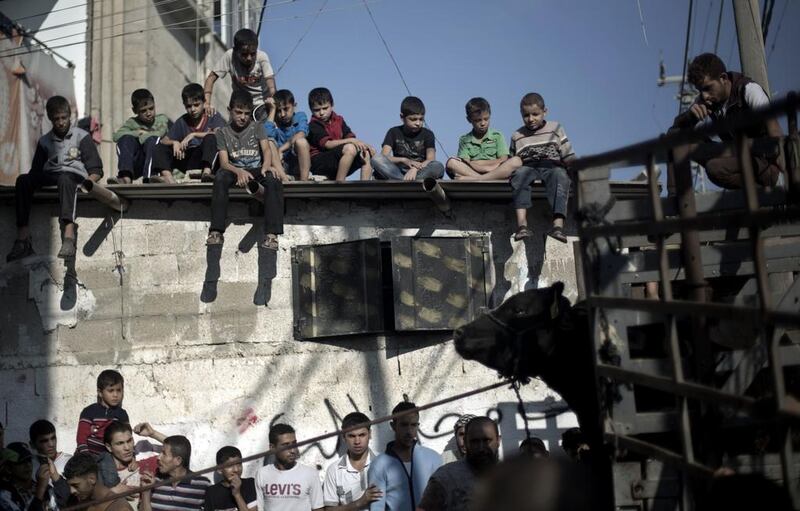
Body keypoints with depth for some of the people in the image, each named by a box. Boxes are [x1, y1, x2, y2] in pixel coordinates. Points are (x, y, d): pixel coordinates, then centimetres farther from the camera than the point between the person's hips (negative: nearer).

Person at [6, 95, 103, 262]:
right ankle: (23, 238, -35)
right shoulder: (44, 141, 23)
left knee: (65, 179, -40)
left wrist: (88, 181, -17)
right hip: (49, 178, 4)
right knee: (23, 180, -25)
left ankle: (69, 235, -58)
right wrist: (34, 181, -4)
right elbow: (36, 170, 18)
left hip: (74, 175, -4)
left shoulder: (82, 136, 12)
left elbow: (96, 170, 3)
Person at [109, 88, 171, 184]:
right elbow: (115, 136, -2)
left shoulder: (163, 120, 12)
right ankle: (126, 177, -38)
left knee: (152, 139, -26)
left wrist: (143, 135, -5)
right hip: (136, 165, 2)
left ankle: (149, 178, -43)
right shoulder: (132, 123, 16)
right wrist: (137, 133, -7)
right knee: (126, 138, -19)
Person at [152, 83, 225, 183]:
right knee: (160, 148, -12)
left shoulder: (213, 117, 6)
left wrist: (193, 134, -15)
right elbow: (164, 141, 12)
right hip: (189, 161, 4)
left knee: (210, 138, -30)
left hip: (207, 159, -4)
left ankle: (206, 173, -50)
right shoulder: (182, 121, 17)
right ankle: (168, 178, -40)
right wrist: (174, 142, -11)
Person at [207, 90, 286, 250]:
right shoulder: (223, 133, 11)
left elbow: (266, 149, -6)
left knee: (274, 179, -35)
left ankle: (271, 234, -43)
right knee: (220, 177, -35)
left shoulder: (257, 127, 13)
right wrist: (238, 171, -26)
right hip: (235, 170, 0)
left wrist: (266, 165, -31)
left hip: (257, 168, 0)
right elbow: (224, 162, -2)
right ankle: (216, 232, -38)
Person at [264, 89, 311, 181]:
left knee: (301, 141, -27)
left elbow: (301, 134, -18)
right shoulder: (274, 121, 3)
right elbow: (266, 133, -22)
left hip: (298, 164, -1)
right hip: (279, 164, 1)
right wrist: (272, 110, -9)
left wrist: (281, 149, -27)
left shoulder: (300, 116, 4)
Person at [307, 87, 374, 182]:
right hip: (319, 164, -7)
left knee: (367, 153, -6)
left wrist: (361, 144, -18)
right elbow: (327, 144, -19)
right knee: (350, 148, -29)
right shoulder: (314, 125, -6)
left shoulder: (338, 120, 15)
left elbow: (349, 136, 4)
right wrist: (351, 141, -27)